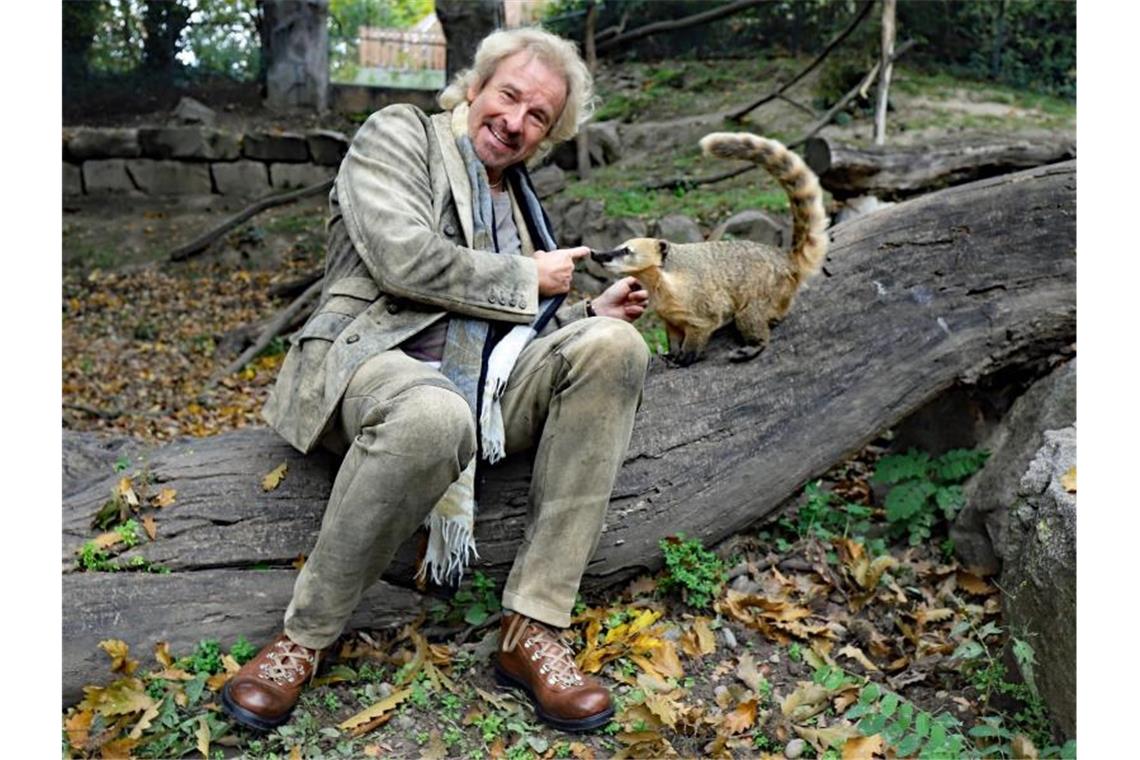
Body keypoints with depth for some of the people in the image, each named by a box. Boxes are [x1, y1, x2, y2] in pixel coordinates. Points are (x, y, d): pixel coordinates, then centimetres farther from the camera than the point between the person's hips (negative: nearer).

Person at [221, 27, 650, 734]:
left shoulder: (518, 196, 27)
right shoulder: (399, 132, 8)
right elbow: (405, 258, -11)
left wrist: (590, 311, 11)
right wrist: (526, 278, -2)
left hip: (487, 382, 6)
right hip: (375, 358, -6)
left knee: (613, 346, -21)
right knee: (433, 418, -42)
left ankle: (534, 628, -22)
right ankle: (304, 637, -17)